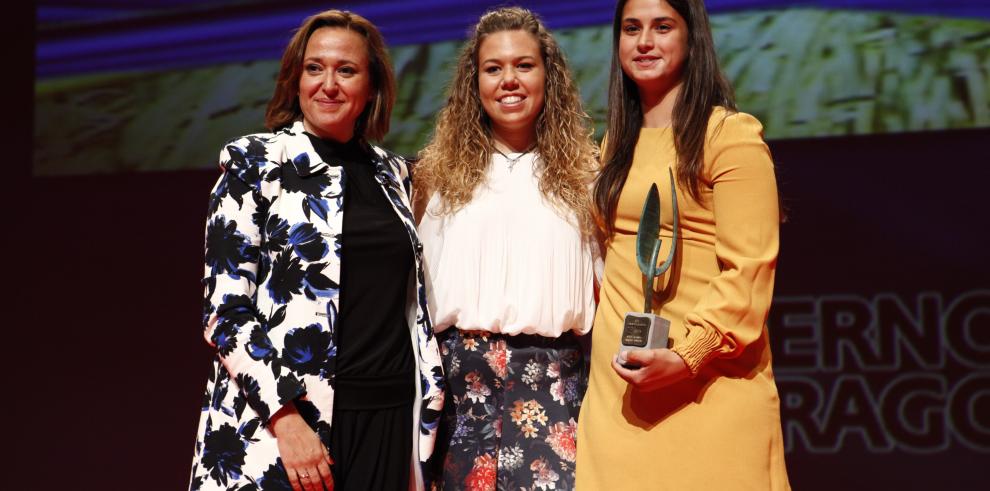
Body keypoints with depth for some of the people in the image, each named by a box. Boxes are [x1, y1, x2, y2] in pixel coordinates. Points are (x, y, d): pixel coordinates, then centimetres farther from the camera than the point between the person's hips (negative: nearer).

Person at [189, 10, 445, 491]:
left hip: (387, 423, 4)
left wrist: (428, 405, 9)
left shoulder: (390, 172, 11)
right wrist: (286, 421, -18)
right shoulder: (254, 163, -2)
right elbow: (225, 310, -9)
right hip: (275, 421, -4)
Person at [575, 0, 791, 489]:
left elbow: (748, 271, -13)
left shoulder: (731, 134, -5)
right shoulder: (616, 144, 17)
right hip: (616, 384, 6)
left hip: (705, 385, -6)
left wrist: (686, 356, -22)